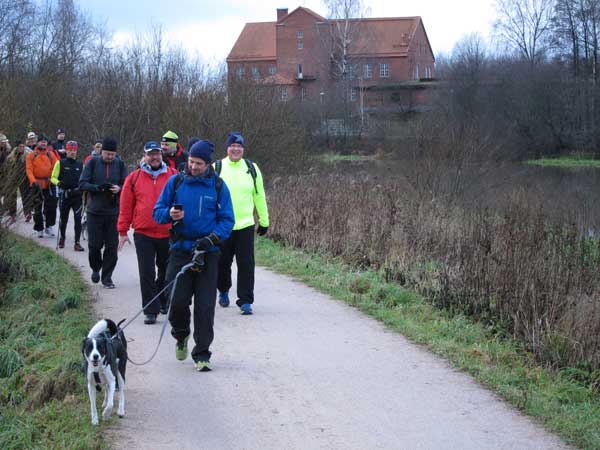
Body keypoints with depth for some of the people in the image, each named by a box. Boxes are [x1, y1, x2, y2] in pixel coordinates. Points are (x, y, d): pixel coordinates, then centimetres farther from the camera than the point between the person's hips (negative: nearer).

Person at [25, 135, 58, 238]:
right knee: (38, 208, 5)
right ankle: (39, 229, 13)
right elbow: (29, 170, -6)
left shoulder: (51, 154, 6)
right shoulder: (31, 155, 1)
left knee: (51, 206, -3)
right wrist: (33, 181, -21)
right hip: (37, 185, -1)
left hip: (49, 184, 1)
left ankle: (49, 226, 12)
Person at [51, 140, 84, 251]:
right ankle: (62, 238, 35)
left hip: (77, 195, 1)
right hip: (64, 195, -1)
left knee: (78, 218, -10)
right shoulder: (60, 163, 3)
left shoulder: (80, 164, 10)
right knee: (63, 218, 11)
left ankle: (77, 243, -9)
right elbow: (53, 177, 3)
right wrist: (58, 183, -18)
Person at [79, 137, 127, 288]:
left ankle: (107, 277, 12)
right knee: (94, 245, 3)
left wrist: (119, 188, -18)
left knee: (112, 246, 1)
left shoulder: (120, 165, 3)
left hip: (113, 212, 1)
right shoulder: (93, 163, -1)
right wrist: (97, 188, -21)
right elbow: (82, 184, -4)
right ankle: (96, 269, 30)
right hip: (94, 211, -1)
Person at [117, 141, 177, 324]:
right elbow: (126, 206, 4)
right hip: (143, 234, -1)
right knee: (147, 273, -3)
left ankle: (164, 302, 35)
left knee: (166, 271, 15)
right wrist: (123, 231, 3)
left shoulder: (174, 176, 2)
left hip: (168, 234, 1)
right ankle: (151, 311, 2)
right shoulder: (134, 178, 2)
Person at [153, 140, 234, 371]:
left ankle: (202, 354, 7)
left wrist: (212, 239, -14)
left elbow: (227, 219, 2)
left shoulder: (218, 185, 2)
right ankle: (181, 335, 27)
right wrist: (169, 214, -15)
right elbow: (157, 211, 8)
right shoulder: (176, 182, 4)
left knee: (205, 305, -2)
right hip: (180, 250, 1)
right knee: (177, 300, -4)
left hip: (208, 252, -1)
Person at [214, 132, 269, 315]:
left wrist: (264, 221, 14)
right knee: (222, 262, 12)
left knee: (246, 264, -5)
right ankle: (223, 291, 37)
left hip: (245, 225, 0)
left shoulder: (252, 169, 5)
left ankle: (245, 300, 1)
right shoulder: (216, 168, -1)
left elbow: (259, 196, 12)